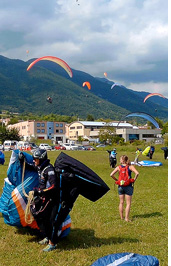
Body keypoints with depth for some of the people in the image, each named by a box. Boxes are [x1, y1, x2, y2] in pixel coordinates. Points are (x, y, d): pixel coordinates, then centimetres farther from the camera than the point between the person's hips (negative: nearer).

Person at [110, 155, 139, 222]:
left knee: (121, 202, 14)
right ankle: (127, 218, 1)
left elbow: (111, 174, -8)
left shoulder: (118, 167, -1)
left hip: (120, 186, 2)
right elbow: (137, 173, -19)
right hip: (128, 186, -2)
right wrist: (134, 179, -5)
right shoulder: (130, 167, -5)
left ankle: (121, 217, 20)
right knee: (128, 203, 5)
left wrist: (116, 180, 5)